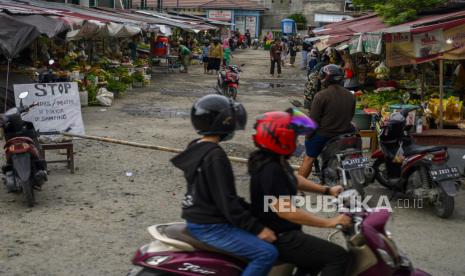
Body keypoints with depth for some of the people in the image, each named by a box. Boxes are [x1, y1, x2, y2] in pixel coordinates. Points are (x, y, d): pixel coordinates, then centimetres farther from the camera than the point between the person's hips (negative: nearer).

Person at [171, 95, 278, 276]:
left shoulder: (195, 148, 8)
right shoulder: (214, 156, -22)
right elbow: (227, 202, -23)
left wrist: (250, 210, 12)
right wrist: (257, 228, -17)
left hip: (198, 218, 10)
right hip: (209, 227, -10)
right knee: (266, 253, -16)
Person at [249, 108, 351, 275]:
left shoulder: (276, 161, 5)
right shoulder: (270, 170, -26)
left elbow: (294, 180, 23)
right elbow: (287, 211, -30)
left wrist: (327, 190, 17)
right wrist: (329, 222, -25)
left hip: (283, 232, 11)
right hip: (279, 239, -11)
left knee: (316, 259, 32)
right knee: (338, 257, -16)